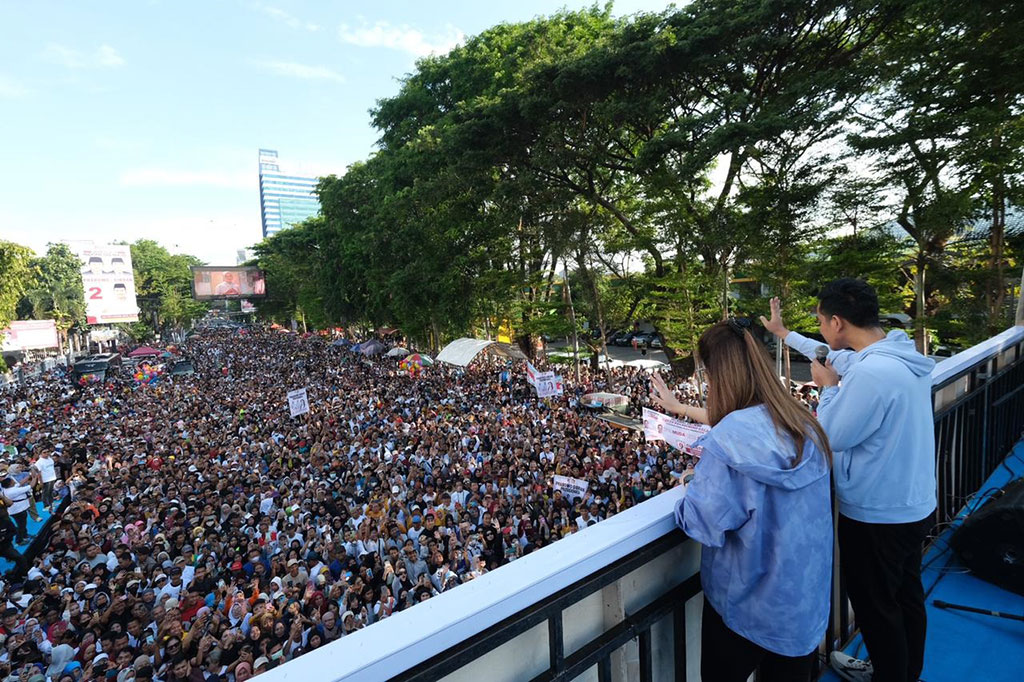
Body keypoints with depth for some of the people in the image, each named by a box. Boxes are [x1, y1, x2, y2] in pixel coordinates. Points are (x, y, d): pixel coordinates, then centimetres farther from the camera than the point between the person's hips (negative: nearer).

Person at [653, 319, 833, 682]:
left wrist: (694, 485, -5)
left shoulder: (727, 440, -29)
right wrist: (680, 408, 22)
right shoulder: (803, 423, -4)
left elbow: (703, 522, -25)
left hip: (747, 606, -6)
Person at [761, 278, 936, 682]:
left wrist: (828, 386, -9)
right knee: (907, 596, 26)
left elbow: (832, 437, -22)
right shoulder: (899, 352, -3)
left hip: (877, 516, -9)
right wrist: (783, 333, 24)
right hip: (914, 505, 9)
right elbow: (835, 356, 14)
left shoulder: (870, 373, -33)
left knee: (876, 608, 13)